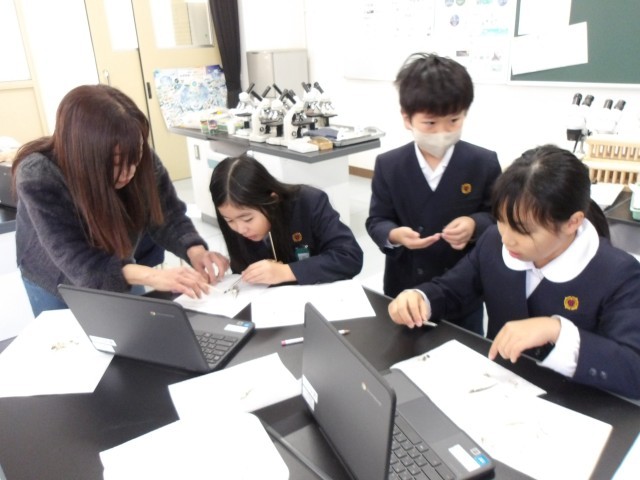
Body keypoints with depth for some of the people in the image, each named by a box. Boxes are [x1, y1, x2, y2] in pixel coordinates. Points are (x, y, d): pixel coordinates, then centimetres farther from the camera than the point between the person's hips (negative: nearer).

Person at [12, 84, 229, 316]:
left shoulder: (142, 160, -25)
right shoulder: (39, 179, -35)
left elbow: (168, 217, -19)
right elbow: (78, 263, -40)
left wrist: (194, 251, -40)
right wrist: (149, 275, -54)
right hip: (59, 280, -2)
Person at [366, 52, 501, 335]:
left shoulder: (484, 163, -8)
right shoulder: (388, 165, -7)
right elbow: (376, 221, -3)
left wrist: (475, 226, -23)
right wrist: (393, 235, -25)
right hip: (404, 289, 1)